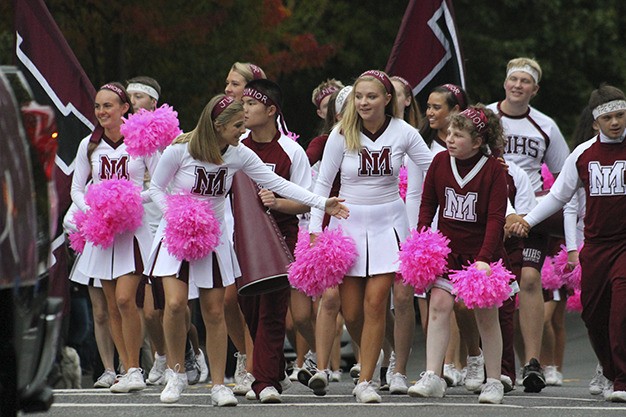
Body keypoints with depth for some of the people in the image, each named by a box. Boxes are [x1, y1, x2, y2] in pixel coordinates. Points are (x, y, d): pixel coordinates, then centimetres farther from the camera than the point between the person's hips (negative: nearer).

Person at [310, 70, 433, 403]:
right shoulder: (342, 134, -4)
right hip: (348, 222, 0)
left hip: (388, 222, 0)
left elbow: (433, 171, 6)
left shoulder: (403, 132, -2)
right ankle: (370, 356, 30)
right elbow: (323, 182, 2)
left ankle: (365, 382, -3)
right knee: (351, 311, -1)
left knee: (375, 303, -10)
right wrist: (315, 228, -2)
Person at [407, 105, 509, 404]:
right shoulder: (440, 161, -1)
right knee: (439, 304, -12)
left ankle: (494, 381, 15)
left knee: (486, 315, 4)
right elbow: (428, 204, 8)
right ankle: (432, 377, -13)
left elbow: (496, 218, -15)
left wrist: (484, 258, -23)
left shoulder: (493, 170, -11)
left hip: (482, 252, -3)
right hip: (448, 247, 3)